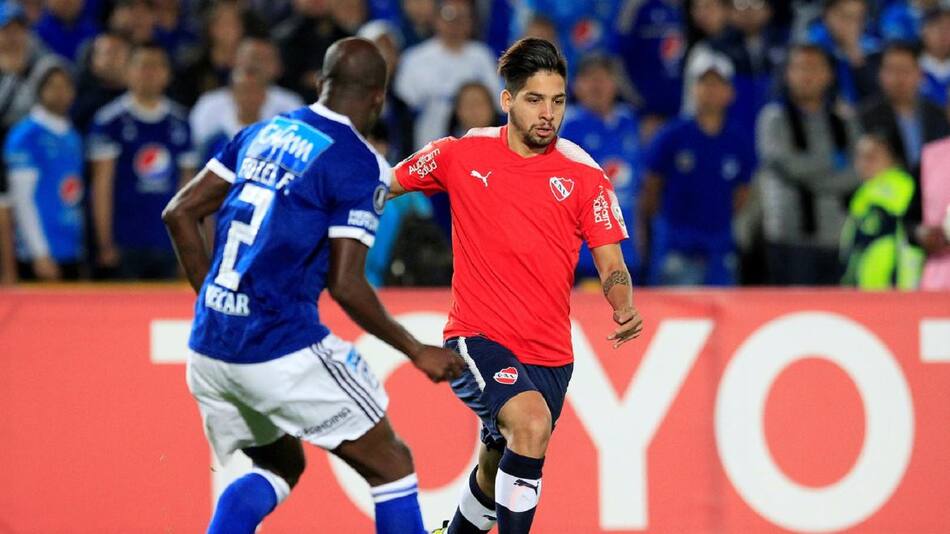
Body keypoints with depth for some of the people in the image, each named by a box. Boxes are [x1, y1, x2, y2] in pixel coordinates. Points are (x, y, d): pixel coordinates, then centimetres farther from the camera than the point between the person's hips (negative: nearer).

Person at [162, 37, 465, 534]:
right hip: (283, 352, -7)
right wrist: (417, 351, -4)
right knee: (391, 465, 9)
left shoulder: (262, 133, 12)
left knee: (279, 466, 26)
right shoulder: (360, 165, -8)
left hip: (208, 346, 7)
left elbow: (179, 212, 13)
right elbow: (346, 285, -14)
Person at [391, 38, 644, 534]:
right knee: (532, 421, -31)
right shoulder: (460, 155, -2)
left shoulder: (584, 175, 0)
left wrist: (624, 308, -21)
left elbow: (610, 262, -2)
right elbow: (386, 185, 14)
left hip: (549, 354, 3)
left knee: (496, 477, 16)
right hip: (478, 338, -3)